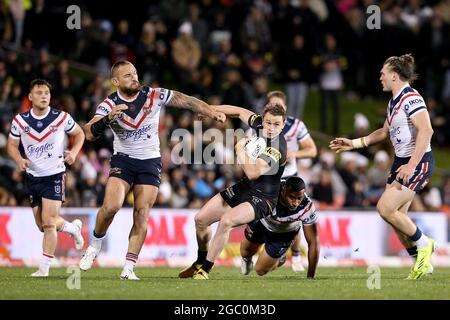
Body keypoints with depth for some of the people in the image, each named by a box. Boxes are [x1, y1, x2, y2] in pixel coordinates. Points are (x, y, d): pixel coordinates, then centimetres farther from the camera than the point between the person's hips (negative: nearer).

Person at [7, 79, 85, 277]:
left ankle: (44, 267, -5)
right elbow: (12, 145, 6)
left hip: (54, 175, -3)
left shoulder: (61, 118, -8)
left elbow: (79, 134, 8)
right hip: (32, 177, 4)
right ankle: (73, 228, 40)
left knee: (48, 222, -13)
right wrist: (19, 159, -14)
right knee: (43, 225, 10)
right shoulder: (20, 121, -4)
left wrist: (74, 152, -10)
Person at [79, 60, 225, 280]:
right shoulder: (109, 105, -10)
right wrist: (108, 118, -40)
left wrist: (213, 113, -25)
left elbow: (188, 102, -11)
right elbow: (89, 134, -22)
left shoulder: (155, 96, -8)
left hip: (150, 162, 1)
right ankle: (95, 244, 7)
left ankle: (129, 268, -4)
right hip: (123, 160, -1)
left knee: (141, 216, -6)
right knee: (111, 206, -20)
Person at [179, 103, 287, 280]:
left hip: (262, 198, -9)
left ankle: (204, 271, -19)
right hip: (244, 187, 9)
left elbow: (253, 173, -33)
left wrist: (240, 148, -22)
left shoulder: (277, 148, -27)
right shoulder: (259, 124, -6)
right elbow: (240, 112, 14)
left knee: (226, 220, -32)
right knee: (200, 219, 10)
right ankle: (200, 263, 34)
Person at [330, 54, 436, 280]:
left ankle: (423, 244, 3)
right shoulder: (393, 102, 14)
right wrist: (353, 143, 25)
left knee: (385, 208, -15)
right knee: (397, 216, 5)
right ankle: (421, 262, 14)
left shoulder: (410, 98, -16)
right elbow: (384, 132, 28)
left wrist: (411, 165, -29)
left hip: (418, 162, -9)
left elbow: (426, 130, -26)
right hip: (401, 161, 9)